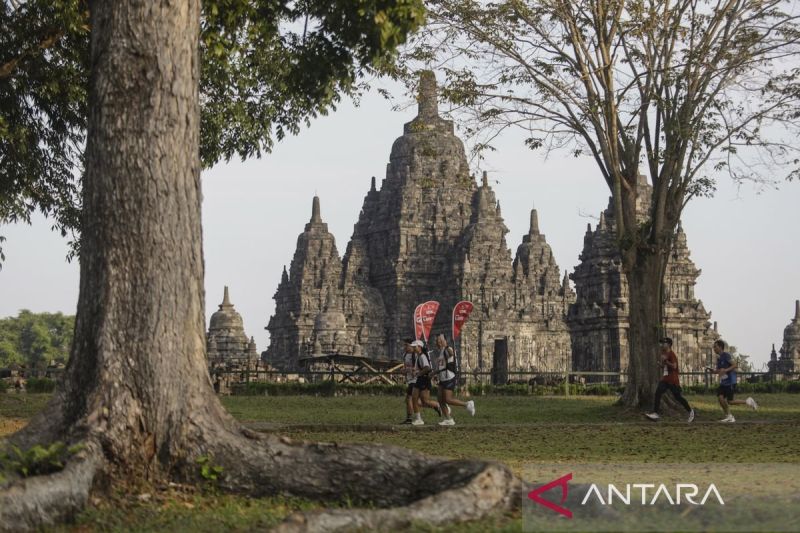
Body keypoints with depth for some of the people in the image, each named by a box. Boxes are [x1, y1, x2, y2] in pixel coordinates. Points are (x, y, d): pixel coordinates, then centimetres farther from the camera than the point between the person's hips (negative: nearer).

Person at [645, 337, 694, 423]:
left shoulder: (671, 354, -13)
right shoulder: (664, 354, 15)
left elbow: (674, 366, -23)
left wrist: (665, 361, -25)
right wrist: (660, 364, 5)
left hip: (673, 380, -8)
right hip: (665, 379, 8)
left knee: (678, 397, 2)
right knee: (658, 393, -10)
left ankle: (690, 411, 21)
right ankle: (656, 413, -16)